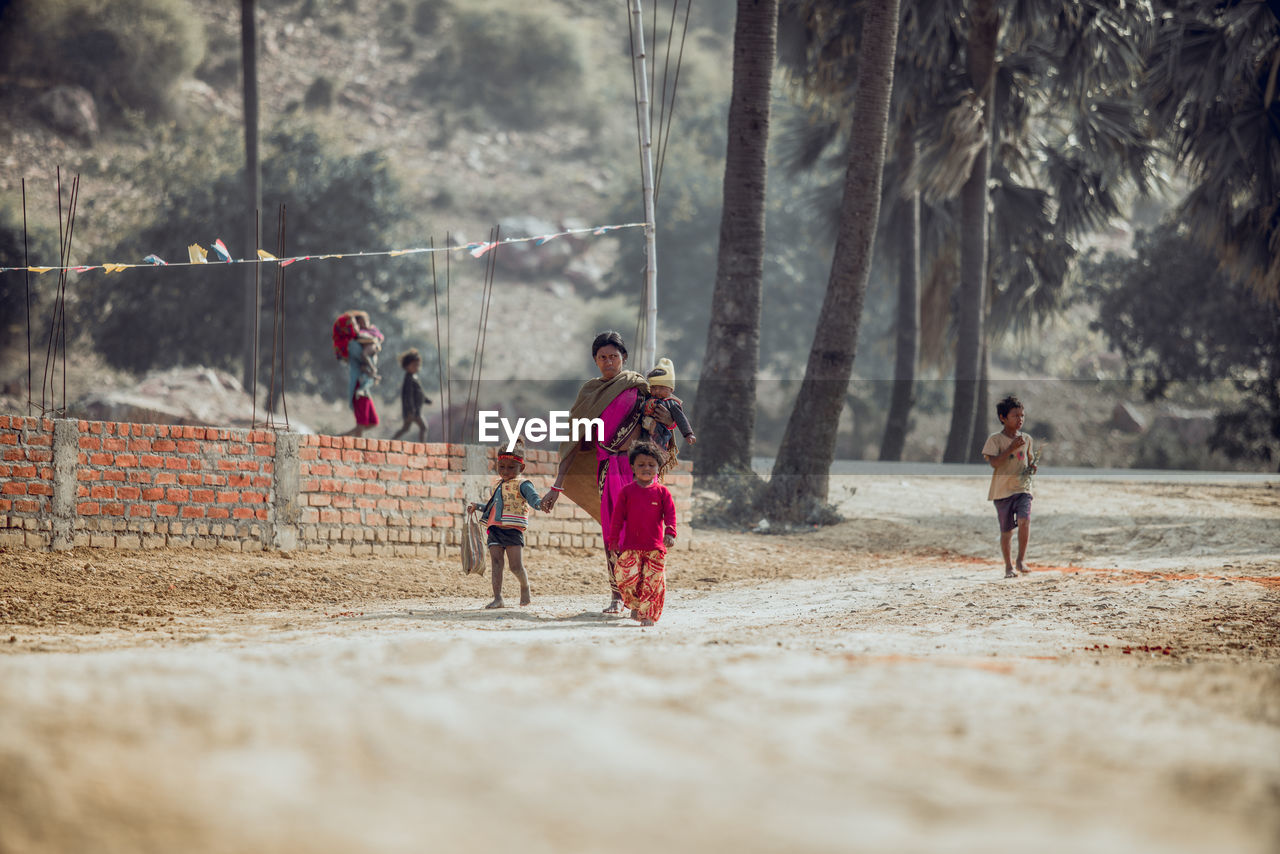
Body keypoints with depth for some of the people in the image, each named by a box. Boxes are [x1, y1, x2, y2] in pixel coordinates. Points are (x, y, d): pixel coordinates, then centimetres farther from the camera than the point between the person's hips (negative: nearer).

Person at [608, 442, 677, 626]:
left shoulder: (662, 492, 4)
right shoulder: (627, 491, 6)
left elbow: (670, 514, 1)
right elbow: (617, 517, 9)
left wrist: (670, 533, -14)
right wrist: (614, 540, 8)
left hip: (656, 547, 0)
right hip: (631, 546, 0)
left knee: (653, 582, -4)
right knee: (627, 577, -11)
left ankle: (648, 615, 6)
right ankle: (635, 606, 14)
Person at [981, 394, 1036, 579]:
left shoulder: (1026, 439, 10)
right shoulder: (995, 439, -4)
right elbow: (994, 462, -15)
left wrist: (1032, 467, 1)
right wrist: (1011, 448, -21)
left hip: (1023, 488, 2)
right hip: (1002, 490, -2)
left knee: (1024, 521, -21)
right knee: (1006, 530, 3)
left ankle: (1021, 559, -7)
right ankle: (1008, 567, 17)